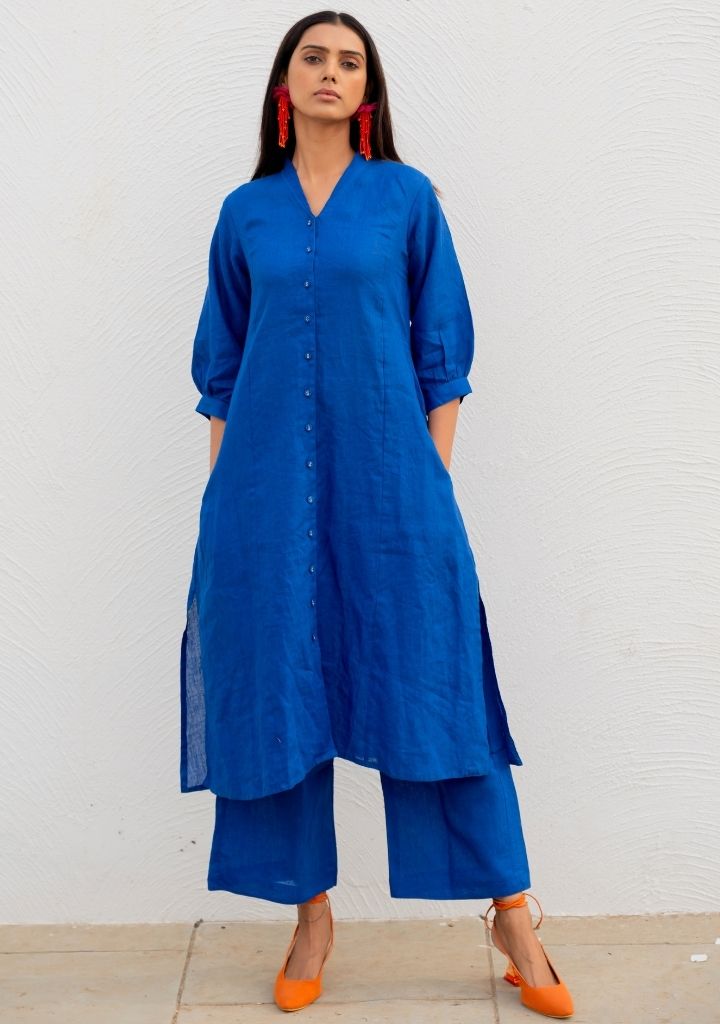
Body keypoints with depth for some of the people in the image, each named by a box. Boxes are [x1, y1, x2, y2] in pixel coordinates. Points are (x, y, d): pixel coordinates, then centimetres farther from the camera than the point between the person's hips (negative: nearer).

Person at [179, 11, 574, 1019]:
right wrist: (223, 493, 7)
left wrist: (434, 475, -1)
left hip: (385, 475, -2)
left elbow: (443, 351, 6)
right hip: (269, 482, 2)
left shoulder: (407, 197, 7)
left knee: (434, 683, -2)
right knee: (282, 687, 5)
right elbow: (222, 364, 13)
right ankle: (312, 916, 20)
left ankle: (513, 913, 11)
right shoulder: (246, 211, 11)